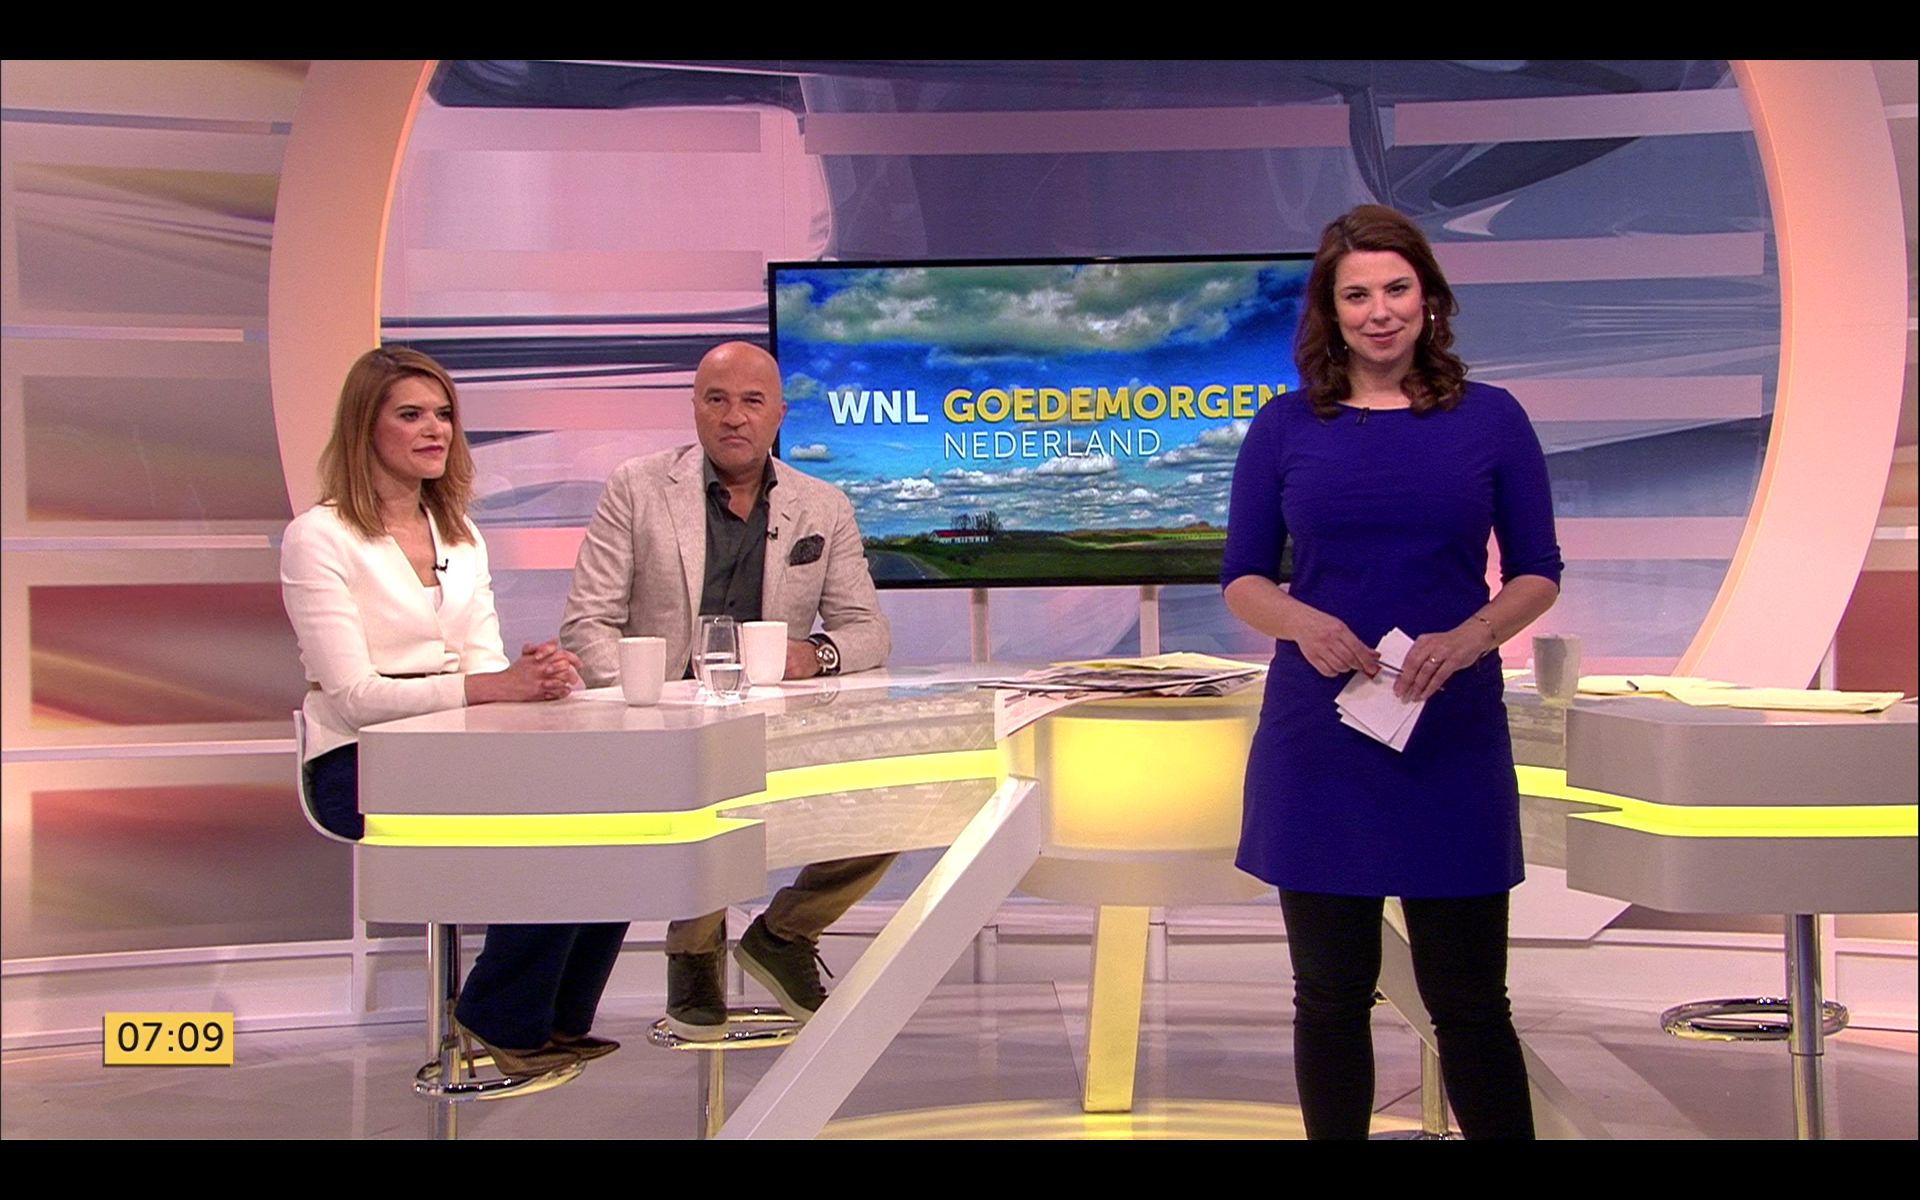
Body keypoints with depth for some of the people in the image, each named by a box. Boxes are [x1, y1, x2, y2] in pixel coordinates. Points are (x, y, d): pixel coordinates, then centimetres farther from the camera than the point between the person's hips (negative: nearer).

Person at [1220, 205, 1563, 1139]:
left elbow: (1537, 573, 6)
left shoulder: (1491, 420, 4)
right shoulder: (1286, 426, 5)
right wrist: (1301, 623, -16)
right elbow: (1242, 578, 6)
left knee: (1468, 998, 4)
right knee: (1331, 992, 9)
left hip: (1452, 737, -1)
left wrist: (1470, 637, -14)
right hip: (1318, 740, 1)